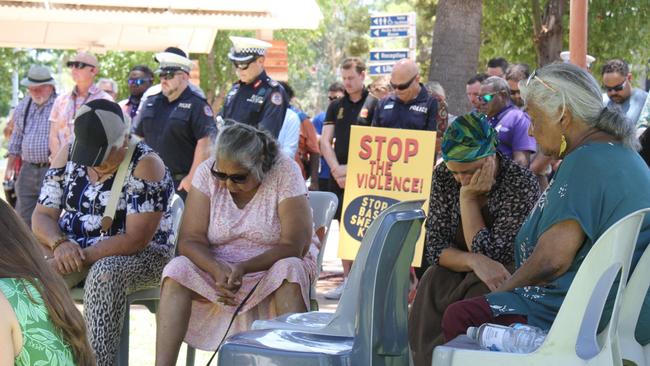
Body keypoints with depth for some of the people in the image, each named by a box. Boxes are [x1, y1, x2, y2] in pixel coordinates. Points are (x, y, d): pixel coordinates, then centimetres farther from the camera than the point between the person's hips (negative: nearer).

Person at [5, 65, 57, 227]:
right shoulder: (23, 107, 13)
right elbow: (16, 139, 22)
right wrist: (10, 167, 21)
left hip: (52, 171, -6)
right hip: (27, 170, 6)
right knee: (23, 217, 8)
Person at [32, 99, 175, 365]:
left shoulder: (145, 165, -15)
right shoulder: (68, 156, 3)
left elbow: (136, 239, -21)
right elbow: (42, 216, 3)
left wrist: (81, 256, -28)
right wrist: (60, 244, -20)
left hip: (139, 255, -5)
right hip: (71, 250, 5)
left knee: (104, 273, -39)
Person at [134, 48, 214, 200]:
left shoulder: (196, 105, -6)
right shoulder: (151, 103, 14)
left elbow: (205, 143, -14)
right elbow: (139, 138, 20)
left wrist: (192, 177, -18)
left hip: (182, 182, -6)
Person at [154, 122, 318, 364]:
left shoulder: (285, 172, -15)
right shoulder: (207, 173, -8)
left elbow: (294, 246, -19)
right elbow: (191, 239, -12)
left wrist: (244, 268, -33)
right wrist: (218, 271, -32)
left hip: (273, 266, -2)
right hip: (218, 266, 2)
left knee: (288, 271, -34)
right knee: (177, 270, -25)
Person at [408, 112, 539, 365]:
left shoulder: (522, 184, -16)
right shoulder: (443, 177, -1)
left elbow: (487, 253, -17)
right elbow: (434, 247, -4)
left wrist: (468, 198, -16)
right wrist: (473, 261, -23)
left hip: (504, 278, -3)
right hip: (455, 275, 4)